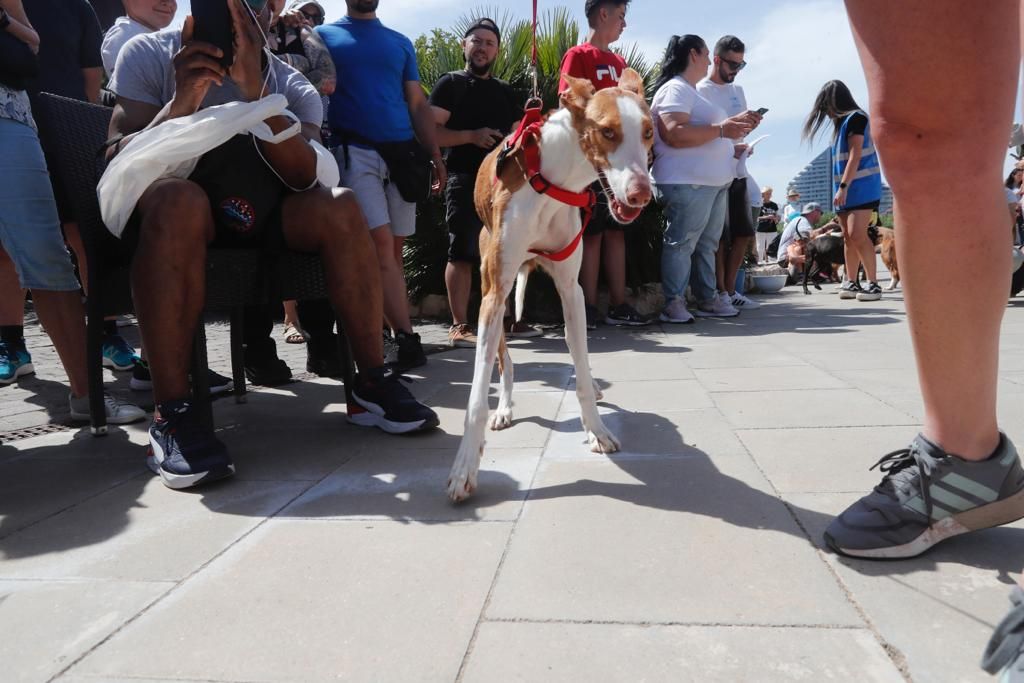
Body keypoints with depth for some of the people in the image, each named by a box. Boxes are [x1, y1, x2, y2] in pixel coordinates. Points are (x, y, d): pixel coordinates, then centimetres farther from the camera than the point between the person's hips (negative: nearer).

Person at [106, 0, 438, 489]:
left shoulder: (292, 86, 1)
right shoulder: (148, 55, -3)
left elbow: (304, 177, -18)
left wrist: (254, 89, -28)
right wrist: (183, 100, -28)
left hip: (254, 217, 3)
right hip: (165, 214, -2)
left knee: (339, 206, -21)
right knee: (178, 197, -36)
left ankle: (372, 386, -21)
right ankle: (171, 414, -37)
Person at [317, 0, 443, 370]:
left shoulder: (401, 43, 20)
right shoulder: (324, 35, 13)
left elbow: (418, 104, 16)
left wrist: (435, 155, 8)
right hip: (355, 153, -3)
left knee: (395, 247, 2)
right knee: (380, 243, -15)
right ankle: (406, 337, -16)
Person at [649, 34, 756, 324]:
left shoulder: (693, 92, 27)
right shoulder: (675, 89, -7)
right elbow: (673, 134, -22)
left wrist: (737, 124, 26)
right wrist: (721, 129, -18)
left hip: (713, 181, 10)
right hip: (688, 182, -10)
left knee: (707, 243, 11)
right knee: (681, 243, -10)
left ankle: (707, 299, 16)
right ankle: (673, 304, -7)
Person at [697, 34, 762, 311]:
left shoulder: (738, 90, 18)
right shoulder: (700, 91, -4)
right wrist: (729, 149, -17)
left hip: (738, 172, 7)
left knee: (744, 234, 7)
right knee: (720, 236, -4)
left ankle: (730, 290, 16)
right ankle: (720, 293, 6)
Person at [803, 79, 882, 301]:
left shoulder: (856, 118, -6)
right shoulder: (841, 123, 19)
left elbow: (855, 156, -14)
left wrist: (843, 187, -20)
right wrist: (840, 188, 11)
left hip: (861, 187, -8)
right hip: (845, 189, 8)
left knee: (857, 234, -17)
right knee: (848, 237, 4)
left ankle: (873, 284, -14)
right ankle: (851, 283, 7)